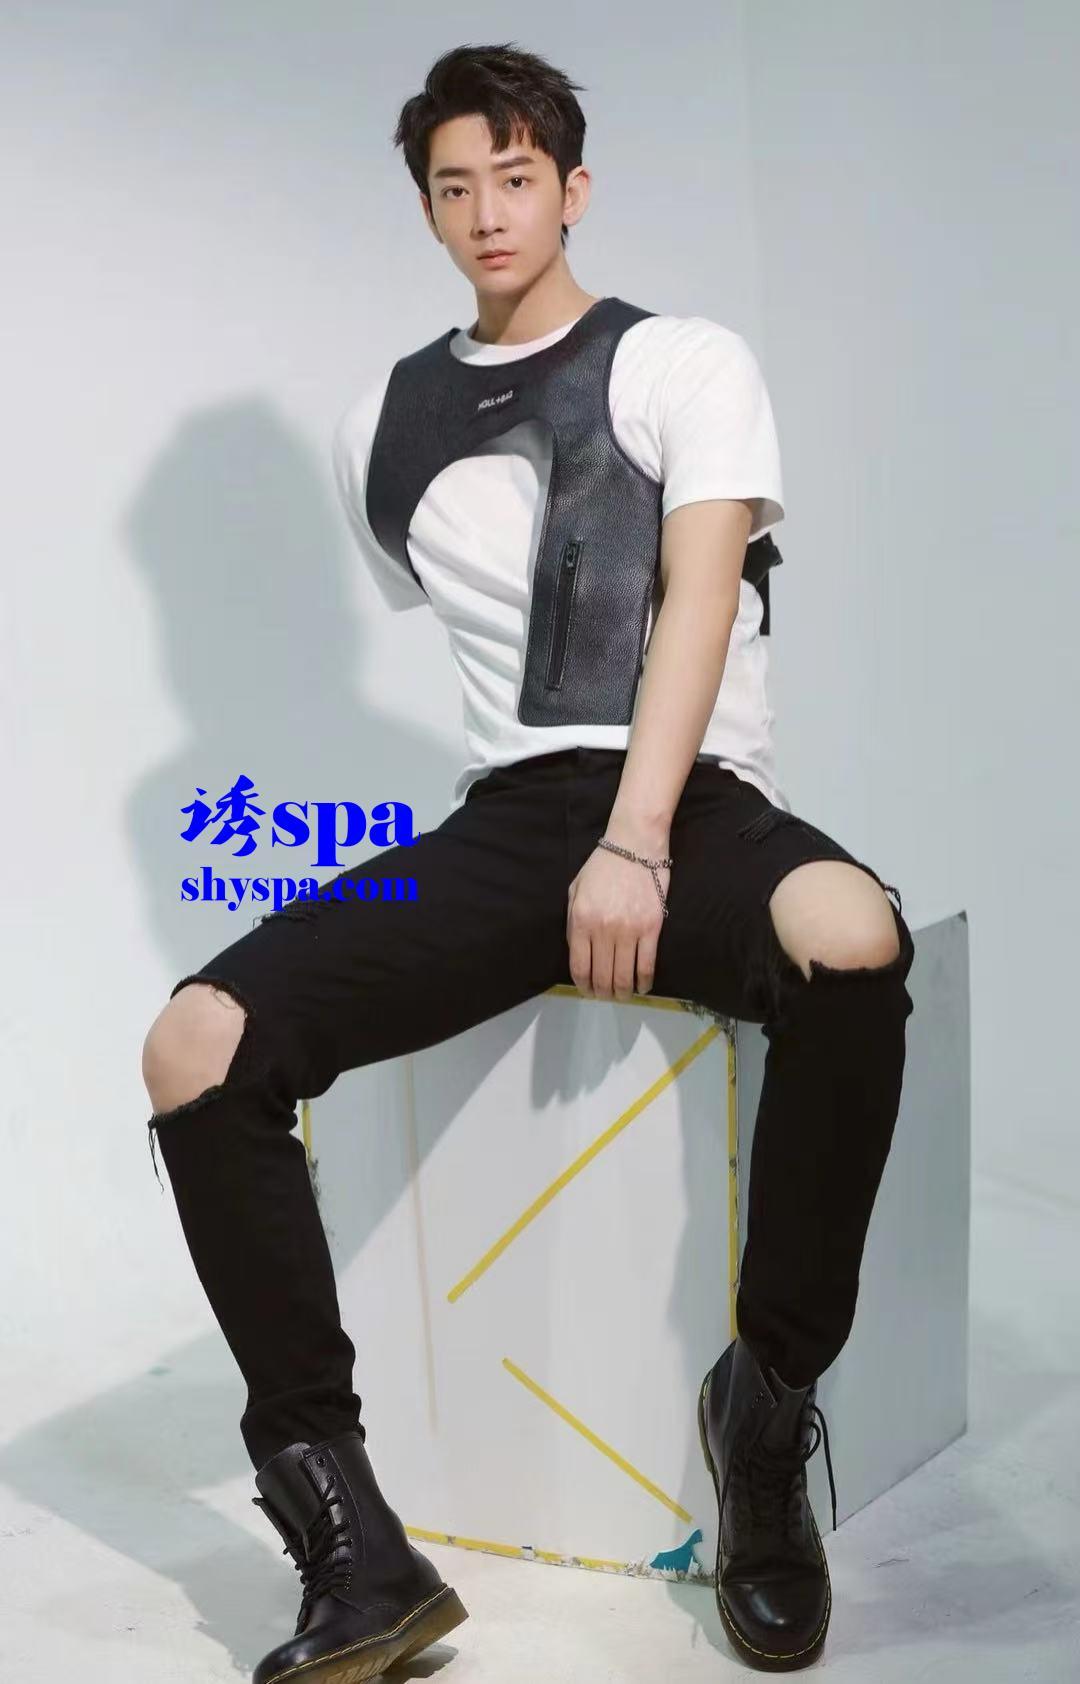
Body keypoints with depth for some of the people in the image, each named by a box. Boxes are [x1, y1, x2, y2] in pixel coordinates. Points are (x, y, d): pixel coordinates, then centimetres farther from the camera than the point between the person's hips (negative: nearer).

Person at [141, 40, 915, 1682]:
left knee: (852, 941, -40)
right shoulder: (383, 426, 17)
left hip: (696, 803, -3)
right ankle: (355, 1546, -21)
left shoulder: (688, 362, 6)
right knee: (196, 1048, -21)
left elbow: (700, 594, -8)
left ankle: (770, 1397, -19)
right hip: (507, 817, 4)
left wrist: (637, 841, -21)